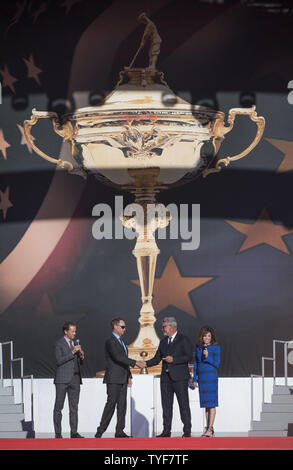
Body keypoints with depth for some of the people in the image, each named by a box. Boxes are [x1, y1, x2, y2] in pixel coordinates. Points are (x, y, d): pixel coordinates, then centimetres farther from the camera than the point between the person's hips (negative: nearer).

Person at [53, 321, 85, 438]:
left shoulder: (75, 344, 17)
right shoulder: (59, 344, -3)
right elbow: (59, 360, -14)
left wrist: (81, 356, -1)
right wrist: (72, 353, -19)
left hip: (75, 379, 6)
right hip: (62, 379, -6)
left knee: (74, 407, 2)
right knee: (59, 406, -2)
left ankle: (74, 432, 2)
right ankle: (58, 433, 0)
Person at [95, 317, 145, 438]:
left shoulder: (121, 342, 19)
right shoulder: (110, 342, -11)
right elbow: (118, 357, -23)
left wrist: (129, 376, 17)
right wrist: (135, 363, -24)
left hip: (122, 380, 9)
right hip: (113, 379, -9)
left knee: (122, 404, 5)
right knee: (111, 403, -11)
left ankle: (119, 431, 5)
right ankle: (100, 431, -9)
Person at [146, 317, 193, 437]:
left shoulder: (183, 340, -2)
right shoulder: (163, 342, 17)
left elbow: (189, 357, -9)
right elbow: (157, 359, 16)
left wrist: (173, 359, -16)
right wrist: (145, 364, 0)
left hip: (179, 378, -6)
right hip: (166, 378, 6)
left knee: (184, 404, -5)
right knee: (166, 405, 5)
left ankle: (187, 431, -3)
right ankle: (166, 431, 8)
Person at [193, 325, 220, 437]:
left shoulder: (215, 347, -4)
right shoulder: (198, 347, 10)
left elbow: (216, 364, -7)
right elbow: (195, 364, 15)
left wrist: (207, 357, -21)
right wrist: (195, 379, 11)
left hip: (211, 376, -5)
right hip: (201, 377, 5)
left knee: (211, 403, -8)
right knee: (205, 403, 6)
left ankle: (210, 429, -12)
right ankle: (207, 427, 9)